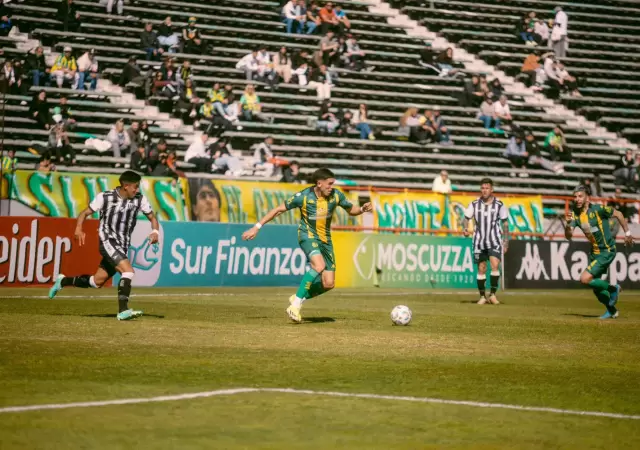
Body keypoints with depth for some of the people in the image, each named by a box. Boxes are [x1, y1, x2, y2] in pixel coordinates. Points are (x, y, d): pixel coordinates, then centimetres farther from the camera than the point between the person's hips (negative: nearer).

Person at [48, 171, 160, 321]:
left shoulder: (140, 199, -1)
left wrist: (155, 231, -14)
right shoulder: (105, 197, -10)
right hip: (108, 241, -6)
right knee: (128, 271, -26)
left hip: (123, 246, 6)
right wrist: (78, 229, -21)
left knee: (97, 281, 12)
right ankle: (123, 311, -27)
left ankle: (63, 281, 35)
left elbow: (152, 217, 8)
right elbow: (85, 213, -2)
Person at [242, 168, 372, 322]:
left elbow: (351, 210, 11)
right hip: (307, 236, -5)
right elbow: (278, 210, -7)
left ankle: (298, 298, 20)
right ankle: (295, 306, -26)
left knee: (328, 284, -4)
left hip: (325, 240, 5)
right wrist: (257, 227, -9)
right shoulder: (303, 196, -16)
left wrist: (363, 209, -13)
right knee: (319, 265, -34)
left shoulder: (336, 195, -6)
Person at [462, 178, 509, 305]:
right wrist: (465, 227, -21)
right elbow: (466, 218, 2)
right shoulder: (474, 204, 2)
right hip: (479, 242, 2)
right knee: (481, 269, 4)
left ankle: (493, 294, -10)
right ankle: (482, 296, 13)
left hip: (495, 241, -1)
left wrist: (506, 241, 4)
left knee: (495, 265, -17)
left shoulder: (499, 205, 0)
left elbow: (505, 223, 6)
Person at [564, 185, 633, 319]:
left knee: (585, 279, -17)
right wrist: (568, 224, -32)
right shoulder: (574, 214, -4)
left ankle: (613, 289, 4)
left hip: (607, 251, -7)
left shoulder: (598, 209, -20)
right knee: (595, 285, 14)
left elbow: (618, 214, -6)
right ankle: (611, 310, 37)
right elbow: (568, 236, -12)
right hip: (594, 251, 7)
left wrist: (627, 233, 0)